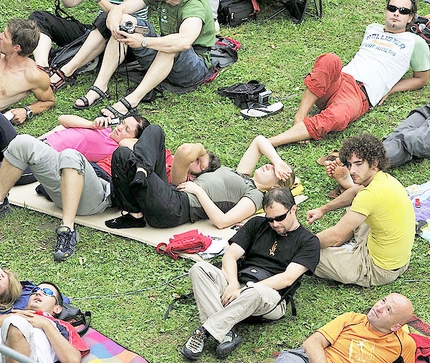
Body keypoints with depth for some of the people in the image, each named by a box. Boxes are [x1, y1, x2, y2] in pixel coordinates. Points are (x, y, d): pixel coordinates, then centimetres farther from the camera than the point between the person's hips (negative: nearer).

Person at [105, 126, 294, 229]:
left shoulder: (255, 196, 0)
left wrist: (198, 189, -9)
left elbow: (222, 221, -15)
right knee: (154, 131, 6)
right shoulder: (242, 176, 25)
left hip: (174, 210, -9)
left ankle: (135, 214, -14)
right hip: (170, 194, 9)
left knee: (122, 155, -22)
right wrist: (278, 162, 15)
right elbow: (259, 140, 28)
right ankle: (141, 169, -21)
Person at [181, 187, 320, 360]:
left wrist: (244, 289, -16)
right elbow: (230, 255, 11)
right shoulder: (257, 224, 20)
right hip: (238, 286, 5)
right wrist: (233, 284, -11)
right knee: (199, 268, -23)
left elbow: (288, 278, -7)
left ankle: (204, 332, -34)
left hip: (272, 297, -4)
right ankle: (226, 333, -37)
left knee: (254, 292, -41)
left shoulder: (309, 242, 6)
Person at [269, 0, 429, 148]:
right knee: (330, 60, -34)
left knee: (335, 118, -38)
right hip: (339, 79, 4)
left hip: (361, 94, -4)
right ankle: (299, 117, -34)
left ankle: (270, 142, -44)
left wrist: (388, 90, 9)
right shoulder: (372, 29, 28)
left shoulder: (416, 43, 16)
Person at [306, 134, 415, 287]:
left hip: (379, 271, -10)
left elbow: (336, 235, -24)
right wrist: (323, 209, 22)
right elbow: (355, 191, 24)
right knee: (351, 213, 30)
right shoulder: (385, 178, -1)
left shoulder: (371, 194, -29)